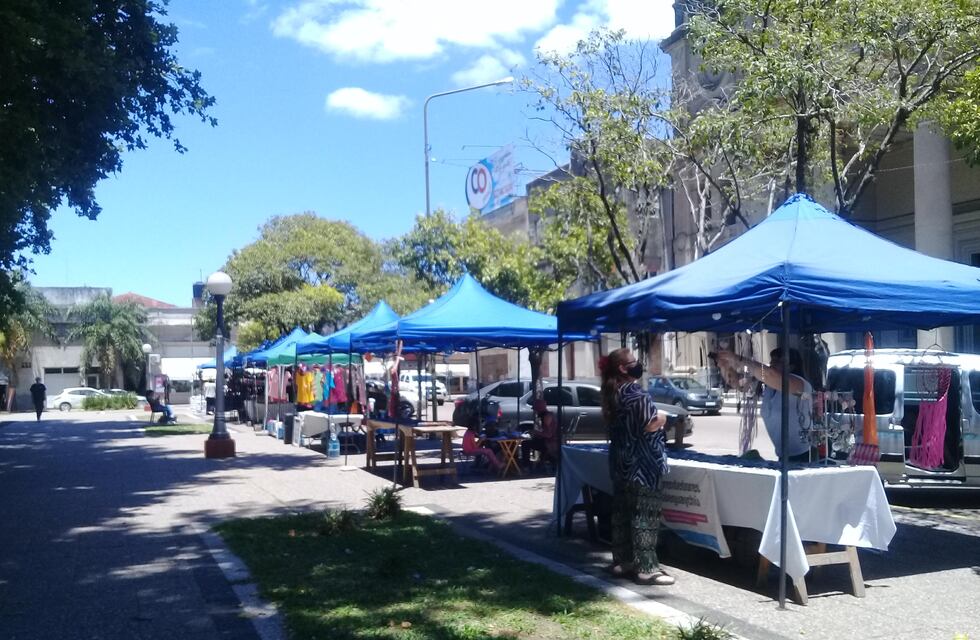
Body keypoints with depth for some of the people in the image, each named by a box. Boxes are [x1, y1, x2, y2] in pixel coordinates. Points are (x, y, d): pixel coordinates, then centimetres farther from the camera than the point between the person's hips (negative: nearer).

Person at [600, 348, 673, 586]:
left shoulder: (612, 394, 12)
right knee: (645, 515, -7)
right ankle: (646, 568, -6)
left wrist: (655, 418, 18)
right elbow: (650, 425, -22)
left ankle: (621, 561, 20)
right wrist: (663, 418, -2)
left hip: (622, 463, 9)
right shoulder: (636, 394, -17)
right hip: (642, 465, -9)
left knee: (622, 512, 13)